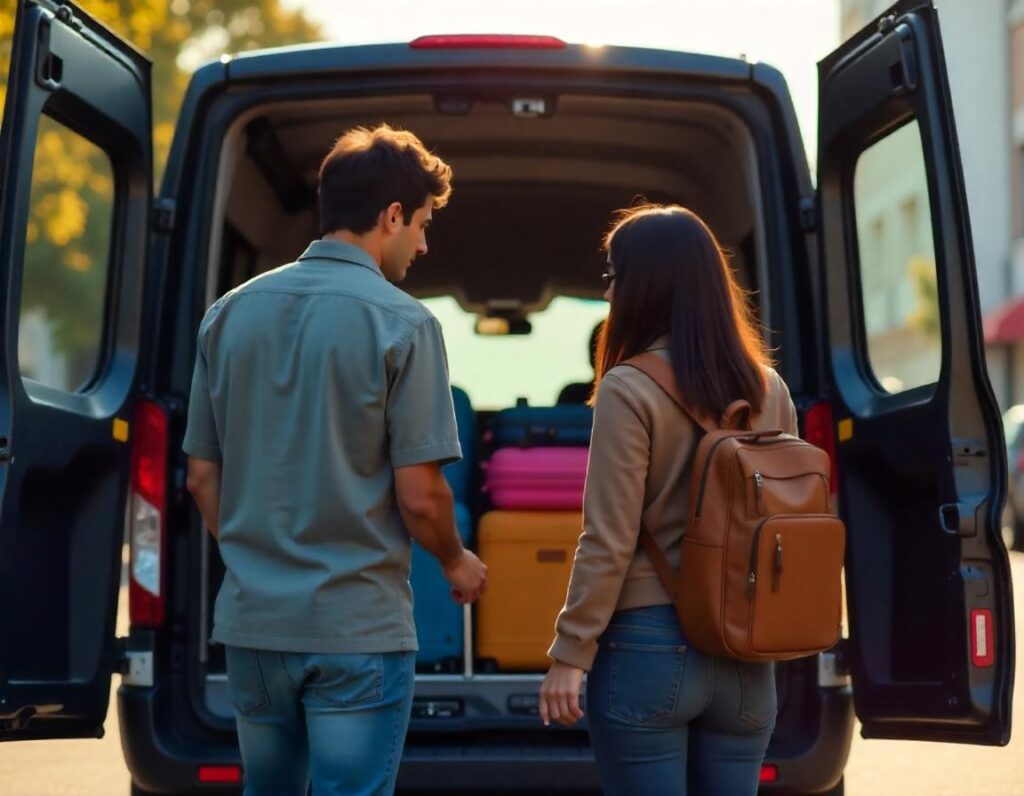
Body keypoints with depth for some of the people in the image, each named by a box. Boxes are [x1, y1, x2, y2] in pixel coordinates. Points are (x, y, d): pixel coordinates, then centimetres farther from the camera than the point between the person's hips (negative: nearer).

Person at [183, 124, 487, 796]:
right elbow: (419, 496, -13)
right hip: (358, 627, -5)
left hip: (251, 618, 6)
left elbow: (202, 478, 9)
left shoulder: (231, 313, 5)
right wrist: (457, 562, 7)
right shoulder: (401, 323, -11)